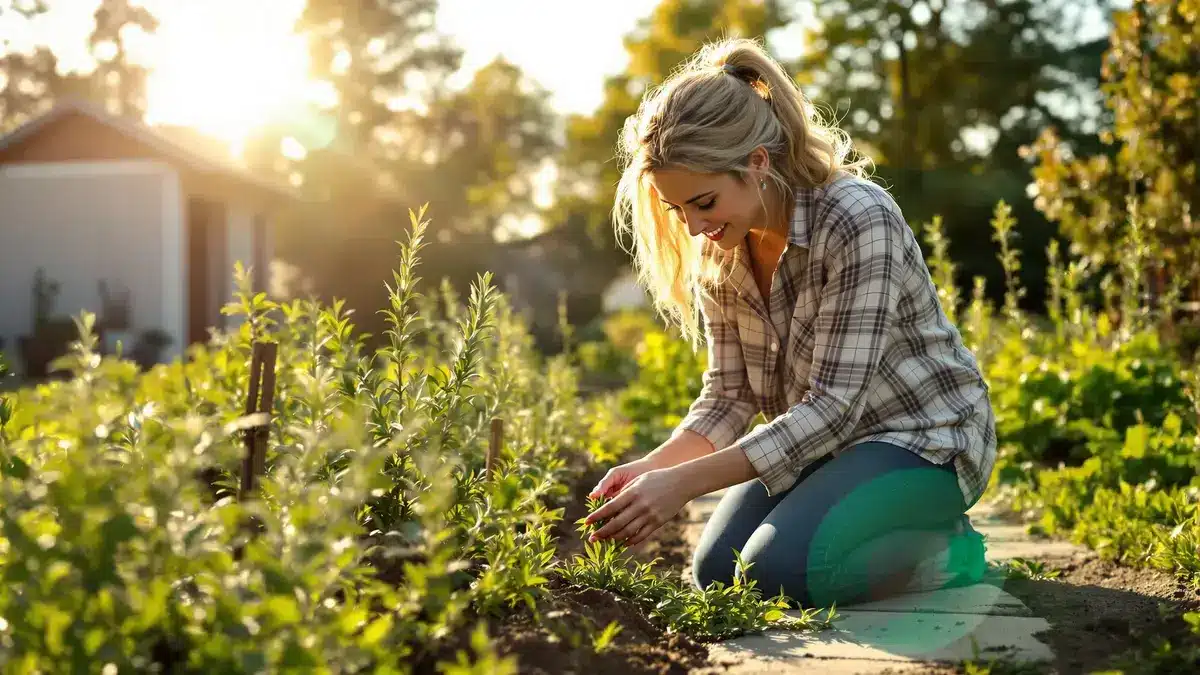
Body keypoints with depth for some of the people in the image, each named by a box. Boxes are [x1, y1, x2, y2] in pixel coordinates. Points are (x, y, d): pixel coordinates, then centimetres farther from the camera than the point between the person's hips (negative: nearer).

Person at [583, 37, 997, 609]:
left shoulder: (858, 221, -28)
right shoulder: (718, 249, -6)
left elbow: (834, 404, -31)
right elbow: (730, 393, -1)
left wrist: (683, 483, -36)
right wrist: (653, 467, -21)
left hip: (922, 434, -7)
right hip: (821, 436, 8)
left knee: (777, 571, -26)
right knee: (717, 572, -8)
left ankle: (948, 551, -1)